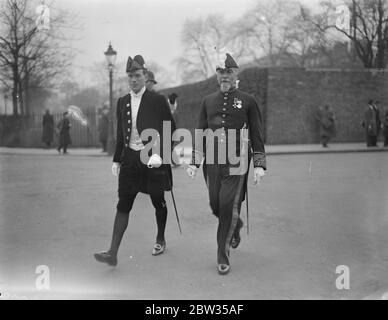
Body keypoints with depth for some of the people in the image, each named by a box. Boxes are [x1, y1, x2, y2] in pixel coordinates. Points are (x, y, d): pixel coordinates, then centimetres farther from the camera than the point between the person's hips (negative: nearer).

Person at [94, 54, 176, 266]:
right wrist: (117, 159, 13)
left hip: (153, 159, -3)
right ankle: (113, 253, -5)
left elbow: (170, 128, -2)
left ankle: (160, 240, 34)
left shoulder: (157, 100, -5)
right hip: (130, 159, 3)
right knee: (123, 205, -3)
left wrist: (160, 153, -10)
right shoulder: (122, 102, 9)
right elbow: (121, 134, 16)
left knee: (158, 202, 12)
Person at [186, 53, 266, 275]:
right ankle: (236, 225, 42)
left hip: (236, 163, -3)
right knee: (216, 206, 8)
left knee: (229, 205, -10)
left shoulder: (248, 101, 3)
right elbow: (200, 133, 13)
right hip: (212, 163, 4)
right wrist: (195, 162, 6)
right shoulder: (208, 101, 11)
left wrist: (259, 165, -4)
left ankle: (223, 256, 2)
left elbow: (257, 135, 2)